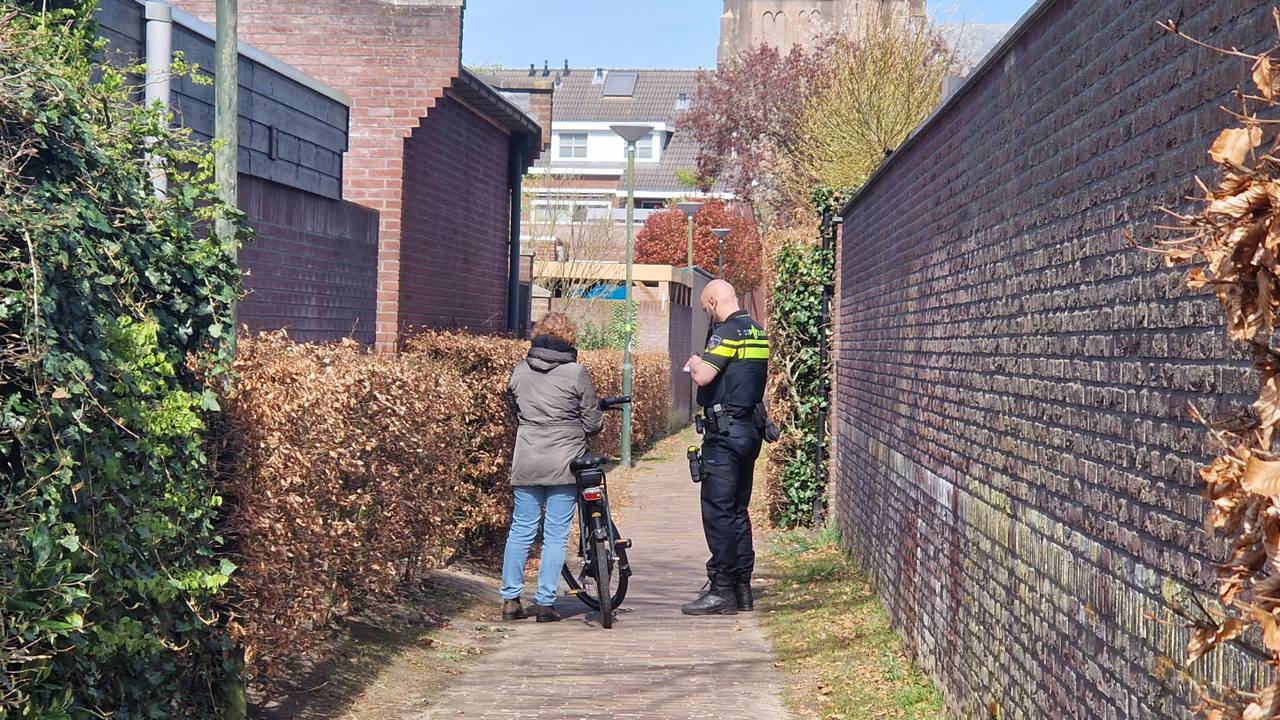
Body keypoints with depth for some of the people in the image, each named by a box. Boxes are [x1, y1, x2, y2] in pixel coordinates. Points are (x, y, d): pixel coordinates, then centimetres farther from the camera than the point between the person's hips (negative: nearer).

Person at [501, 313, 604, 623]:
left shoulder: (520, 370, 2)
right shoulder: (576, 373, -8)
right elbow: (592, 423, -4)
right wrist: (600, 418, 18)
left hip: (526, 463, 3)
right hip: (564, 463, -3)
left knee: (521, 530, 12)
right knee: (556, 535, 3)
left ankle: (510, 599, 14)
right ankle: (545, 603, 4)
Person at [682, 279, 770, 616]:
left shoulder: (727, 332, -14)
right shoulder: (759, 333, 14)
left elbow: (703, 376, -23)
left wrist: (695, 361, -2)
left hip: (725, 430, -9)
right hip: (751, 428, 9)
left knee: (717, 510, -7)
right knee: (738, 509, 14)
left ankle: (722, 590, -7)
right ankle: (742, 587, 17)